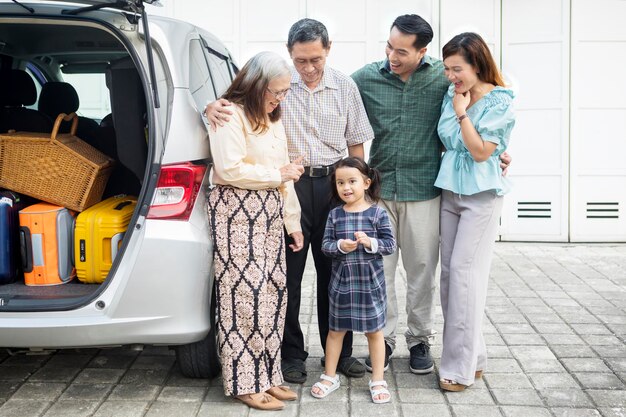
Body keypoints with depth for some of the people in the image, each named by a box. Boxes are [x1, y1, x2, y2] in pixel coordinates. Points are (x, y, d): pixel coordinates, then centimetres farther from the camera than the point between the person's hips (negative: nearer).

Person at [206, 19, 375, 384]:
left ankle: (340, 351, 24)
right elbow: (232, 99, -5)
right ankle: (292, 354, 18)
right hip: (288, 185, -2)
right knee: (288, 273, 3)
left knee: (335, 271, 11)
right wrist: (213, 108, -29)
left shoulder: (345, 86, 4)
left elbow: (356, 142, 11)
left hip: (333, 184, 2)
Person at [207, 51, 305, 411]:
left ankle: (267, 375, 14)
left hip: (269, 212, 8)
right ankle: (246, 383, -2)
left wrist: (293, 221, 18)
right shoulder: (231, 114, -7)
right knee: (246, 290, -10)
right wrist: (278, 174, -7)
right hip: (238, 210, -8)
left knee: (273, 289, 5)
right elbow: (230, 169, -18)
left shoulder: (273, 119, 20)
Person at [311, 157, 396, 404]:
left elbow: (390, 244, -6)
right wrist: (340, 246, -21)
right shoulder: (335, 215, 0)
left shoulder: (377, 213, -6)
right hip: (341, 281, 2)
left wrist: (370, 242, -23)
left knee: (374, 331, 9)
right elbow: (325, 245, -2)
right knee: (335, 329, 13)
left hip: (370, 281, -2)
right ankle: (330, 376, 28)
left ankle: (378, 380, 21)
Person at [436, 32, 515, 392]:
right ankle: (473, 356, 18)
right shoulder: (452, 96, 9)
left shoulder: (500, 102, -10)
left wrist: (462, 112, -13)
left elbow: (481, 151, -15)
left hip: (481, 195, -7)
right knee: (450, 271, 6)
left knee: (464, 271, -10)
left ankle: (461, 367, -3)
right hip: (450, 190, 7)